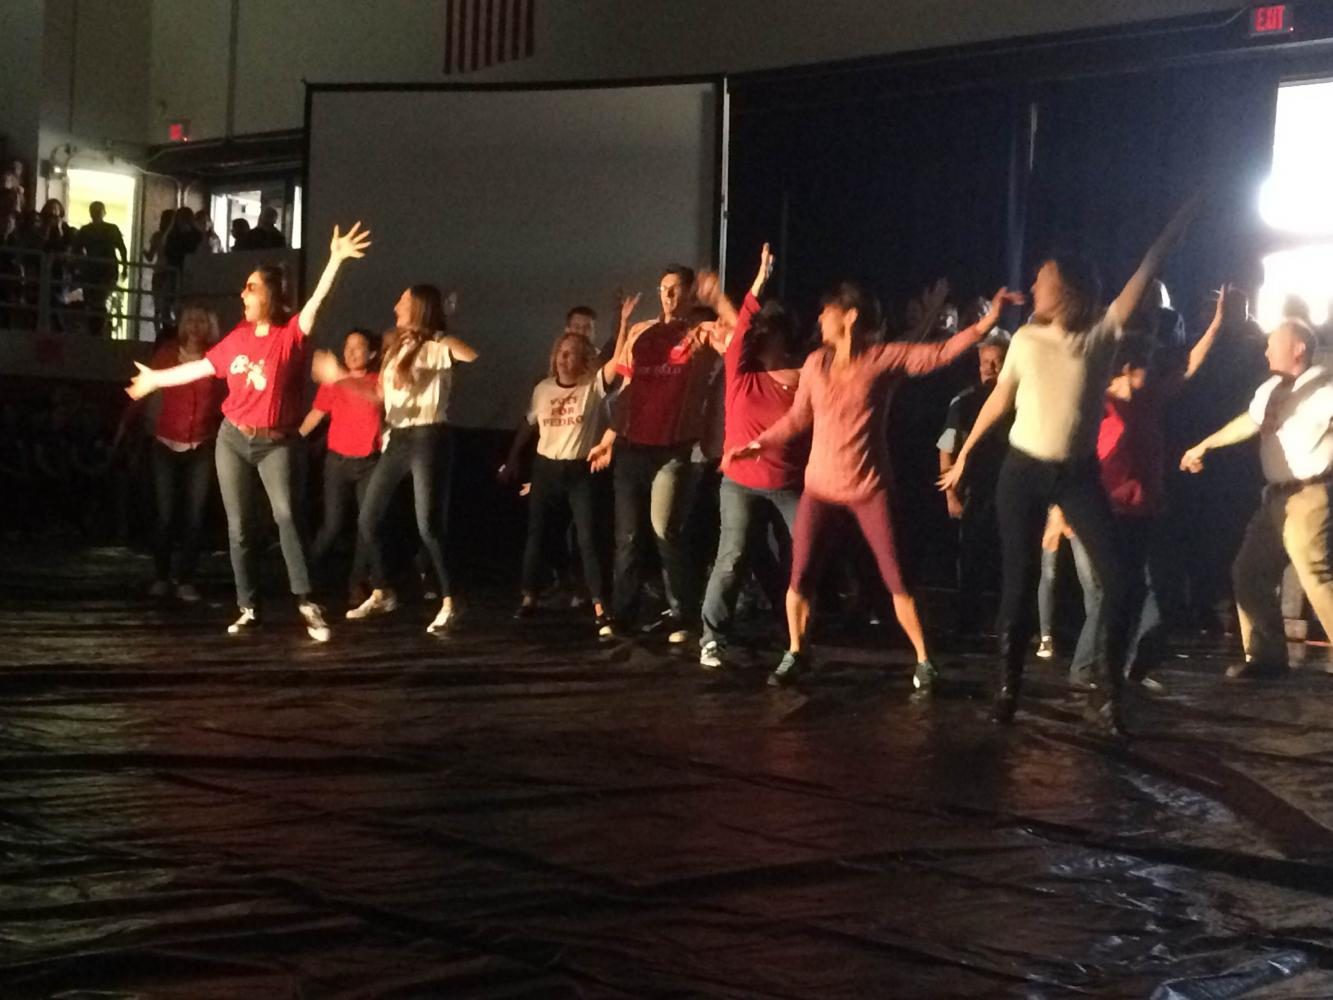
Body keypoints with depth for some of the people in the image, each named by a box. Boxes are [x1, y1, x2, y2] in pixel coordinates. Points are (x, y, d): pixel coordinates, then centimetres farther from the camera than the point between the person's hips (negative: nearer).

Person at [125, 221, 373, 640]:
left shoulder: (291, 333, -8)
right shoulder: (237, 337, 5)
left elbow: (317, 300, -24)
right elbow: (203, 367, 19)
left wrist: (335, 260, -37)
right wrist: (157, 379, 30)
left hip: (276, 443, -5)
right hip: (233, 439, 5)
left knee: (286, 515, -24)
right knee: (239, 526, 5)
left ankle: (306, 602, -26)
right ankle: (248, 608, 12)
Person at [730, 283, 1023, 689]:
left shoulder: (884, 358, -7)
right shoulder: (816, 363, 3)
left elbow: (941, 352, -11)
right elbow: (797, 418, 13)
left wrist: (988, 321, -20)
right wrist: (758, 444, 9)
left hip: (870, 489, -3)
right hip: (820, 488, 3)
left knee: (896, 579, -2)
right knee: (800, 577, 2)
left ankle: (923, 661, 8)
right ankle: (796, 654, 21)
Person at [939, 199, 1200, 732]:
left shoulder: (1103, 333, -3)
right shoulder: (1026, 340, 1)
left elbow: (1145, 273, -9)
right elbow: (999, 400, 10)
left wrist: (1181, 219, -14)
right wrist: (964, 453, 13)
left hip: (1079, 474, 0)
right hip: (1023, 472, 0)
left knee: (1117, 579, -10)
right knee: (1019, 582, 1)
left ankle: (1107, 694, -2)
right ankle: (1007, 687, 10)